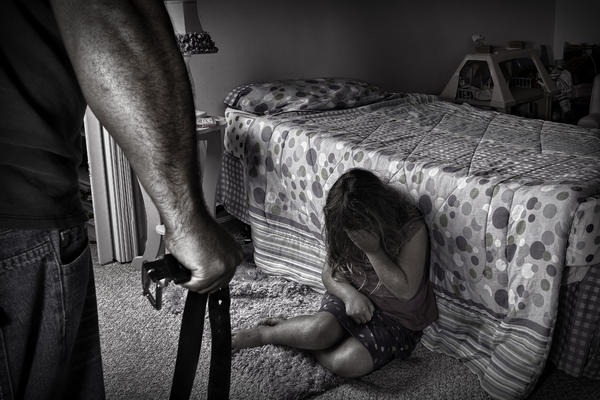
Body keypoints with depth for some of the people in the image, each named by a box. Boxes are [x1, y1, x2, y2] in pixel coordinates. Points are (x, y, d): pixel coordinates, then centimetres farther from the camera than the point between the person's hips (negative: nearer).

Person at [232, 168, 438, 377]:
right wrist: (349, 294, -19)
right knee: (318, 329, -33)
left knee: (348, 363, -28)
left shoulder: (412, 229, -21)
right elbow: (330, 273, 3)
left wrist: (373, 251, -27)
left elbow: (406, 291, -19)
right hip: (353, 298, 3)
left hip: (398, 317, -2)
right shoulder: (343, 228, -6)